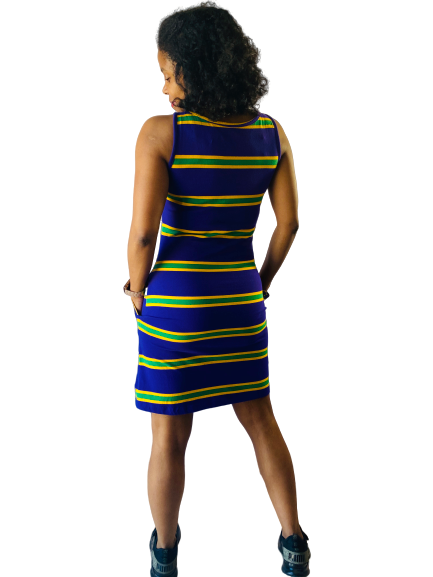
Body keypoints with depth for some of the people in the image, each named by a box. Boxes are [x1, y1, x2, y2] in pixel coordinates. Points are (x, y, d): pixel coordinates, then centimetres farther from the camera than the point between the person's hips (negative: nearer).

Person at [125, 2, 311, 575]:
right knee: (259, 419, 20)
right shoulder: (272, 132, -2)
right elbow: (289, 222, 1)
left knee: (169, 436, 12)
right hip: (240, 298, 4)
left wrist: (138, 292, 0)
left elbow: (142, 233, -18)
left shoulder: (160, 132, -15)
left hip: (172, 300, -3)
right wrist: (262, 282, 14)